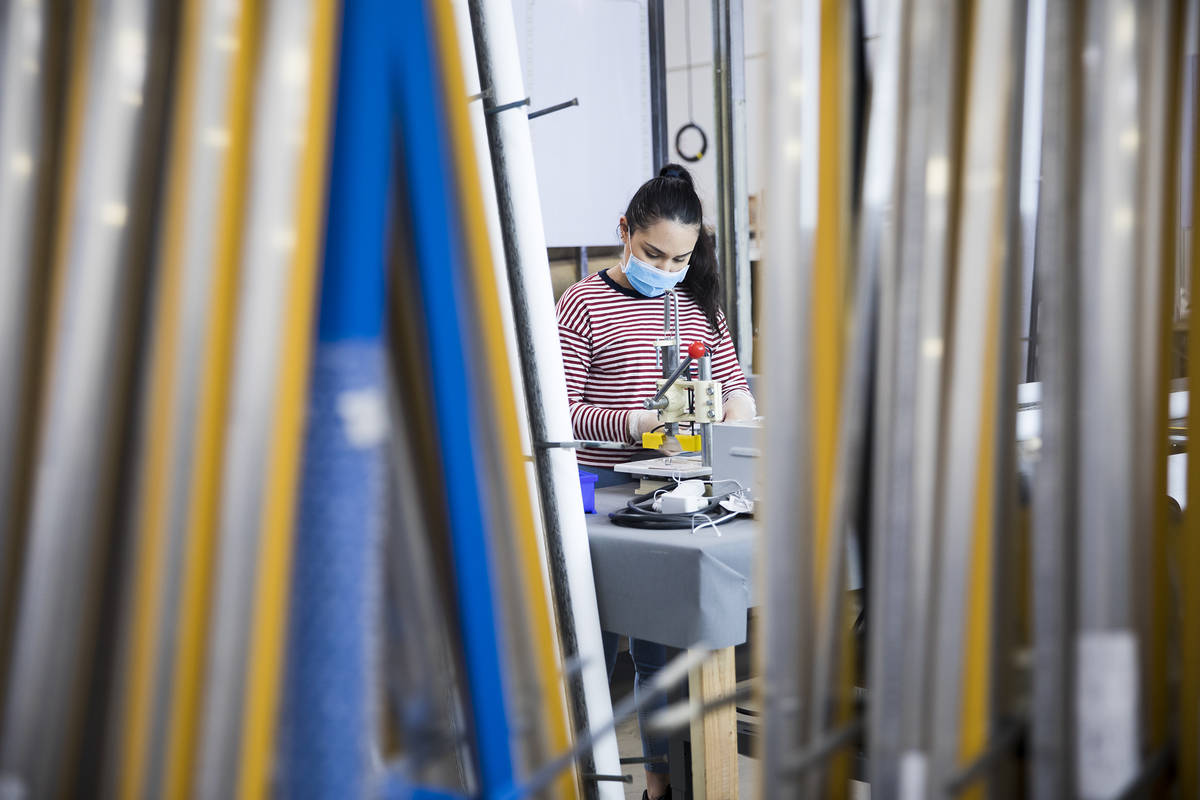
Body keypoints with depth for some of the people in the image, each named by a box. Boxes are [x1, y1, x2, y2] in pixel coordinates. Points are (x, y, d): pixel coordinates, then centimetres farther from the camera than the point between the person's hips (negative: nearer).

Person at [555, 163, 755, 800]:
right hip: (603, 490, -4)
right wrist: (632, 423, -25)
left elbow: (733, 383, 17)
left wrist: (734, 414, -6)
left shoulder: (699, 304, 11)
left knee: (663, 644, 10)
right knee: (593, 645, 2)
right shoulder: (583, 305, -5)